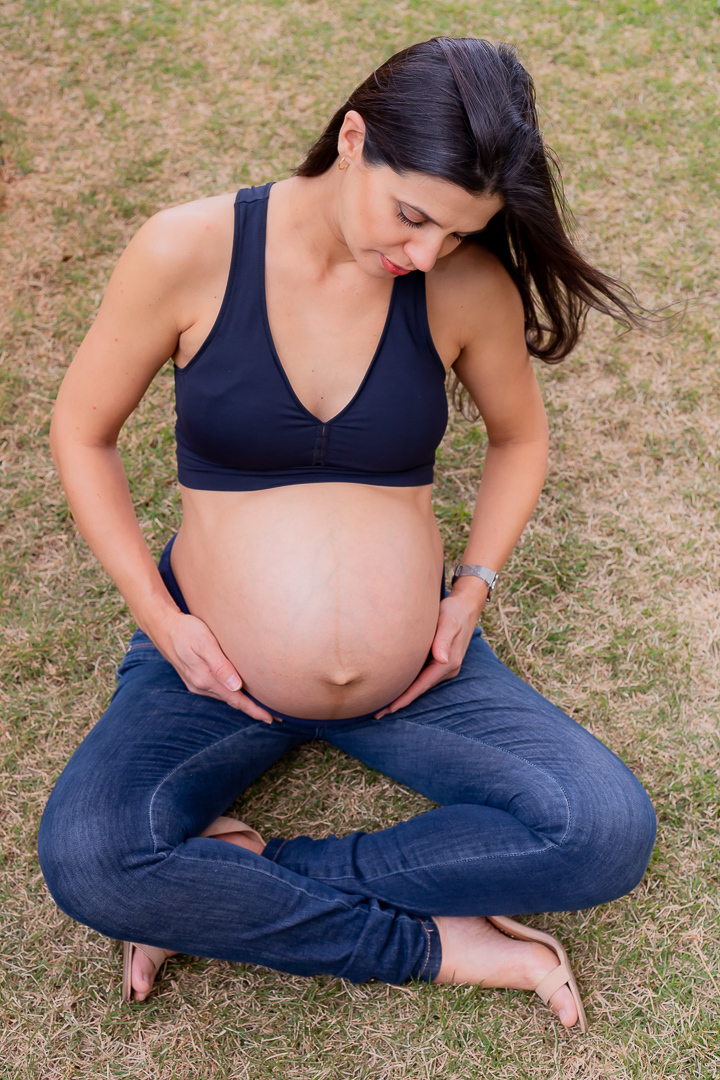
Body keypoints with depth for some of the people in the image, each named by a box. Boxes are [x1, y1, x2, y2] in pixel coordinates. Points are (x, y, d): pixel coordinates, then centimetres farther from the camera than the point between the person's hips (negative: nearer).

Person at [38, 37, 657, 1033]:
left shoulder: (468, 284, -9)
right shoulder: (191, 252, -14)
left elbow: (520, 437, 11)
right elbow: (82, 433, -2)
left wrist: (474, 586, -2)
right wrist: (161, 618, -9)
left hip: (414, 677, 2)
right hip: (220, 672, -1)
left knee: (611, 834, -16)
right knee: (84, 860, -27)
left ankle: (238, 884, -10)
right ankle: (434, 943, -10)